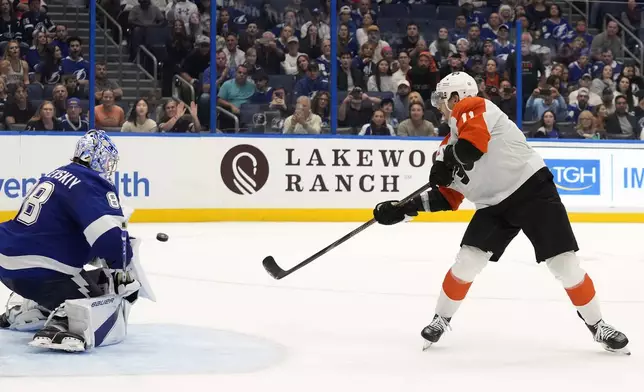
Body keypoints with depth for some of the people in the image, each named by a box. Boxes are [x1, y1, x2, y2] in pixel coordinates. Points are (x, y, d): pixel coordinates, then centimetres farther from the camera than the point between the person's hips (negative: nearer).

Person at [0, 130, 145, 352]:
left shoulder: (57, 176, 17)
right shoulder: (91, 184, -11)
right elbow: (109, 234, -24)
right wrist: (124, 269, -6)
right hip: (36, 272, -9)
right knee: (108, 310, -5)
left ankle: (24, 314, 32)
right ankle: (64, 331, -31)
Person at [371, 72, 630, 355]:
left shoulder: (473, 108, -9)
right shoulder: (453, 142, 16)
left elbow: (471, 146, -30)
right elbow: (447, 197, 17)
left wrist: (444, 159, -12)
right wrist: (404, 209, 10)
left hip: (532, 189, -7)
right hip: (494, 206, 7)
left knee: (565, 265, -7)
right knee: (467, 262, -5)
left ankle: (597, 326, 7)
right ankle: (441, 320, 14)